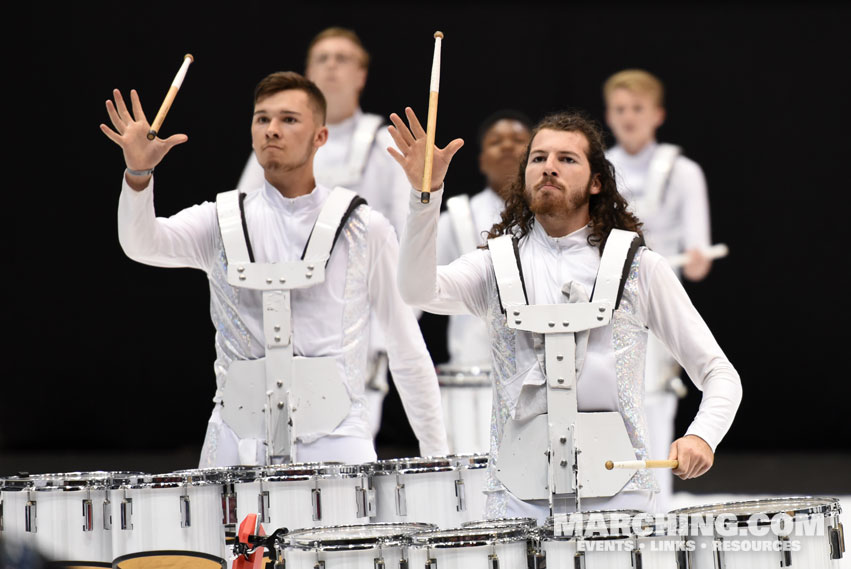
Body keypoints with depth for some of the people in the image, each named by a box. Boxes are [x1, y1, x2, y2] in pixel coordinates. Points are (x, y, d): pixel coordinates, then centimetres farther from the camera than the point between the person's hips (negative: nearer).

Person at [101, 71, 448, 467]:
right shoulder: (221, 222, 9)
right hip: (237, 445, 1)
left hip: (333, 440, -1)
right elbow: (143, 244, -10)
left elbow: (407, 349, 9)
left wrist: (435, 456, 7)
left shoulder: (364, 229, 6)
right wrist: (138, 174, -29)